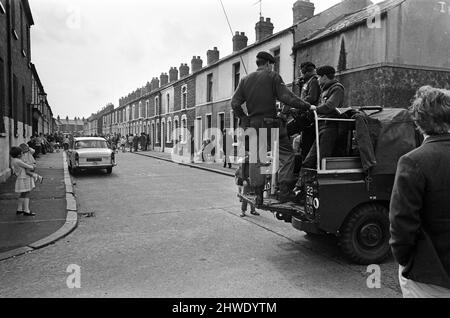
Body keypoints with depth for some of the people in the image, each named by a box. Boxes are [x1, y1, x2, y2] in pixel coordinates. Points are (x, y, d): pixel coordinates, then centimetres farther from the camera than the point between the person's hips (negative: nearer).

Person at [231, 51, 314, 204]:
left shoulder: (245, 80, 12)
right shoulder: (272, 76, -1)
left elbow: (235, 103, 6)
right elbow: (287, 97, -12)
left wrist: (244, 119, 13)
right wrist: (307, 106, -8)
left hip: (253, 125, 5)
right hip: (271, 123, -5)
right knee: (286, 154, 4)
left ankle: (258, 195, 15)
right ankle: (284, 191, -7)